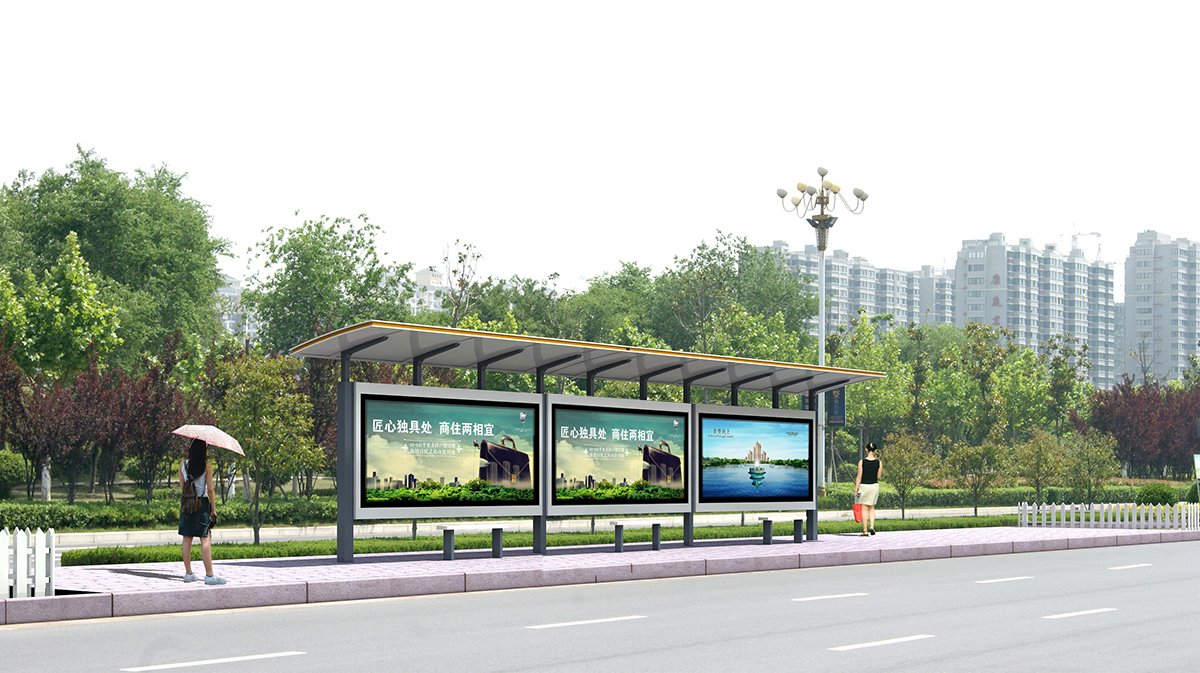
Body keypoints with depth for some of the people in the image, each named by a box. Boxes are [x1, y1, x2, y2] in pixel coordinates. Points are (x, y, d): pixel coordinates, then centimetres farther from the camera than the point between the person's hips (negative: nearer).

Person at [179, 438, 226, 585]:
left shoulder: (183, 465, 3)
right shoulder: (207, 467, -8)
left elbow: (182, 486, 11)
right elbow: (210, 490, -8)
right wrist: (213, 509, -2)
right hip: (202, 504, -5)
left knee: (187, 539, 9)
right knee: (205, 539, -4)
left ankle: (188, 573, 13)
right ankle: (209, 575, -7)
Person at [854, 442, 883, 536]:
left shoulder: (862, 462, -8)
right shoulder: (879, 463, -3)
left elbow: (859, 477, -7)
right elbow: (879, 477, 2)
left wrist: (856, 490, -3)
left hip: (864, 486, -2)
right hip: (874, 486, 2)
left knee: (864, 509, 3)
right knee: (871, 508, 16)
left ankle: (865, 531, 1)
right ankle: (872, 526, -4)